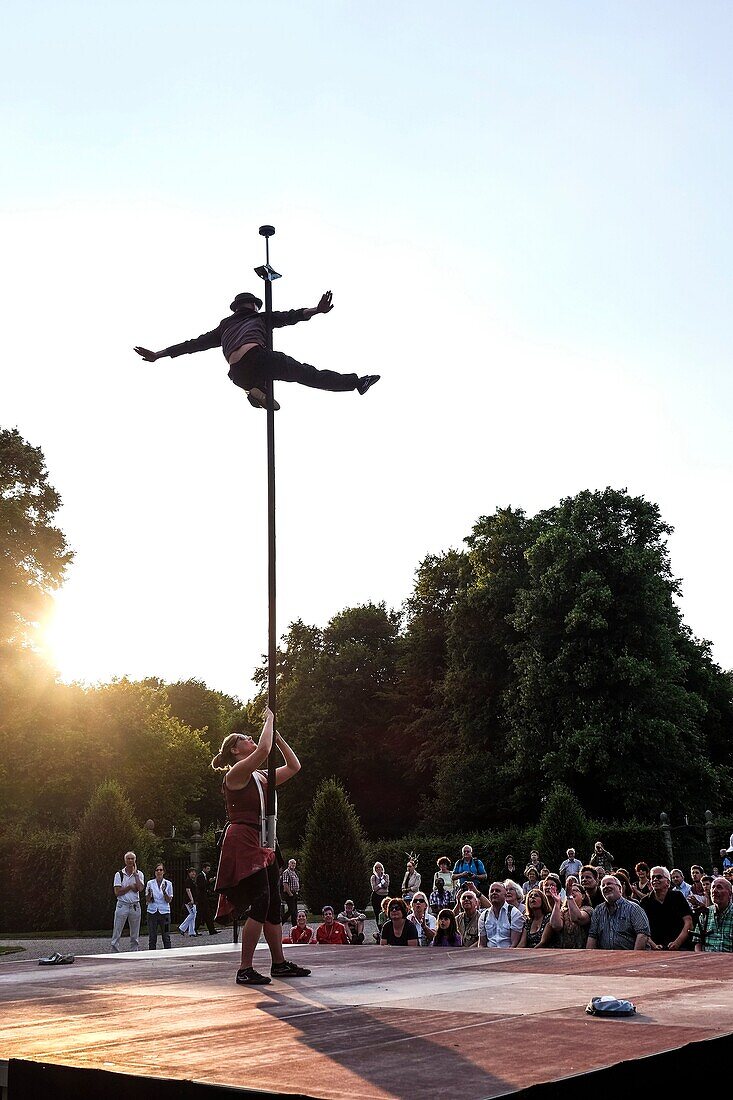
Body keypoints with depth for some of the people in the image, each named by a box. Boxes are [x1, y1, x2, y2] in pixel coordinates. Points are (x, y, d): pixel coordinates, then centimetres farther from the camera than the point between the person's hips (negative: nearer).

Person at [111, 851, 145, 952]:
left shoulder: (139, 874, 5)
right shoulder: (119, 874, 1)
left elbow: (140, 889, -13)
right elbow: (117, 892, -7)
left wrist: (135, 874, -9)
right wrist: (130, 887, -9)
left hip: (135, 906, 2)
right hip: (122, 905, -2)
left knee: (135, 935, 6)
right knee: (117, 934, -4)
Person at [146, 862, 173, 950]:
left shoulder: (168, 884, 2)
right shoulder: (150, 883, 4)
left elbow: (169, 900, -1)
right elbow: (147, 900, 4)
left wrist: (164, 891, -17)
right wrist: (149, 894, -17)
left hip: (164, 912, -1)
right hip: (152, 912, 1)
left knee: (166, 937, 0)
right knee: (152, 938, 1)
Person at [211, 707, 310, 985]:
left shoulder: (261, 777, 19)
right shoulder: (236, 773, -7)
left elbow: (293, 766, 23)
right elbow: (263, 750, -23)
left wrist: (277, 735, 17)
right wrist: (269, 720, -8)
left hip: (260, 843, 9)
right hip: (242, 840, -9)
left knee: (273, 904, 11)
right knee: (259, 903, -15)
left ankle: (279, 963, 19)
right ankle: (245, 970, -12)